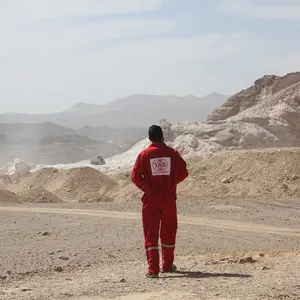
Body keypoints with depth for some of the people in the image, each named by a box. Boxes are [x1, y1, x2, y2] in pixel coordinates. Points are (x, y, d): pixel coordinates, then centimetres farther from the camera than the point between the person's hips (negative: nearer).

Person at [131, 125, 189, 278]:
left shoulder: (144, 155, -4)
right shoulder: (172, 153, -1)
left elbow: (135, 176, -7)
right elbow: (184, 172, 1)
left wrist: (145, 187, 8)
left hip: (151, 200, -1)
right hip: (169, 199, 1)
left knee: (151, 234, 0)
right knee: (168, 233, 17)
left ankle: (153, 269, -9)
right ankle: (168, 265, 25)